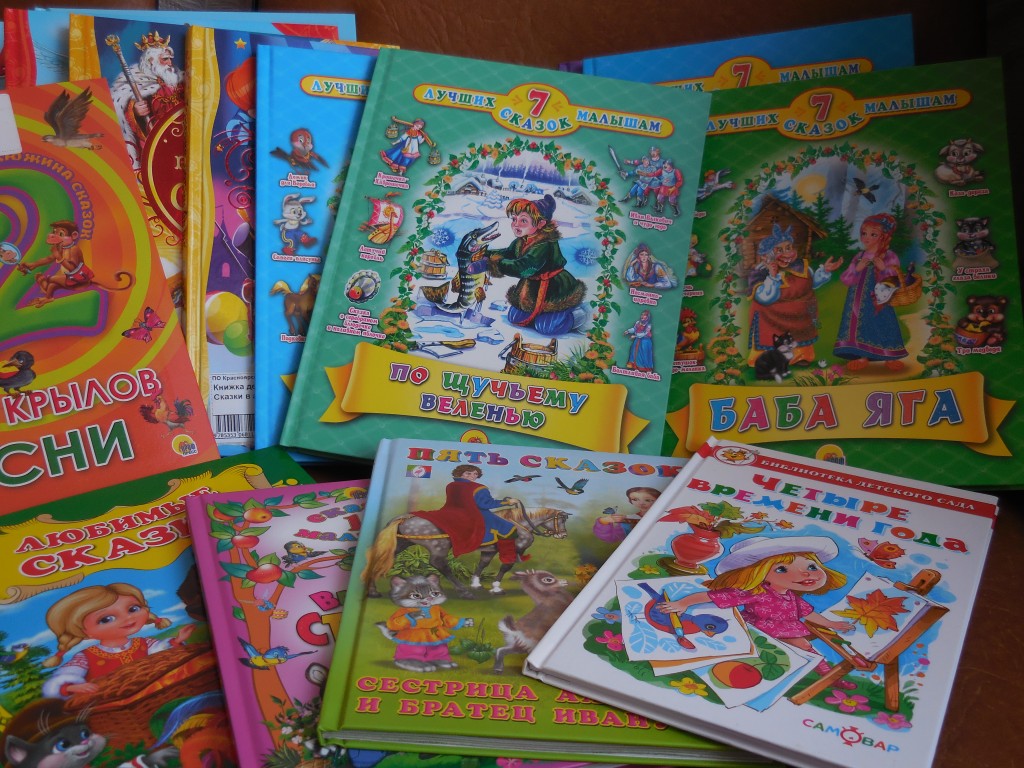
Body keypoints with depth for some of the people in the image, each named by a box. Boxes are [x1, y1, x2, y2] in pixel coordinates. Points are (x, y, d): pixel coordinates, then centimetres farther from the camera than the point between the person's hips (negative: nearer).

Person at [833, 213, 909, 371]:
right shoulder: (859, 258, 7)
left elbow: (894, 281, -8)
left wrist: (883, 269, -21)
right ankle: (862, 357, 6)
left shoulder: (889, 257, -3)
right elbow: (845, 279, 3)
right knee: (861, 326, 1)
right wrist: (857, 269, -13)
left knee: (882, 325, -3)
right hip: (859, 303, 4)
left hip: (879, 302, -3)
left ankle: (890, 357, 6)